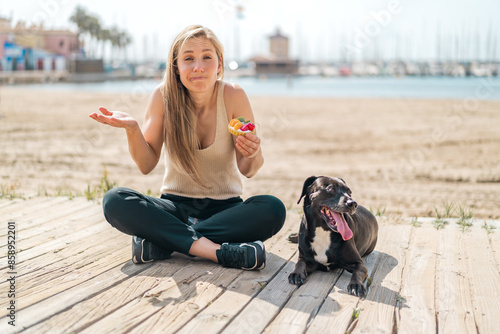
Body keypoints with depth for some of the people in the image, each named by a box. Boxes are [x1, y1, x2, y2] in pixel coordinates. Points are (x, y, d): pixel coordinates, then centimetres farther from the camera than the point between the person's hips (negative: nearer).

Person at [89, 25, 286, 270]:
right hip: (176, 206, 1)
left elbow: (248, 170, -6)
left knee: (273, 209, -31)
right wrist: (132, 129, -24)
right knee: (114, 201, -25)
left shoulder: (233, 96, -12)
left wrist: (253, 153, -29)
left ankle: (160, 242, -25)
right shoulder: (163, 96, -9)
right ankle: (220, 251, -32)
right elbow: (146, 165, -6)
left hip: (224, 207, 0)